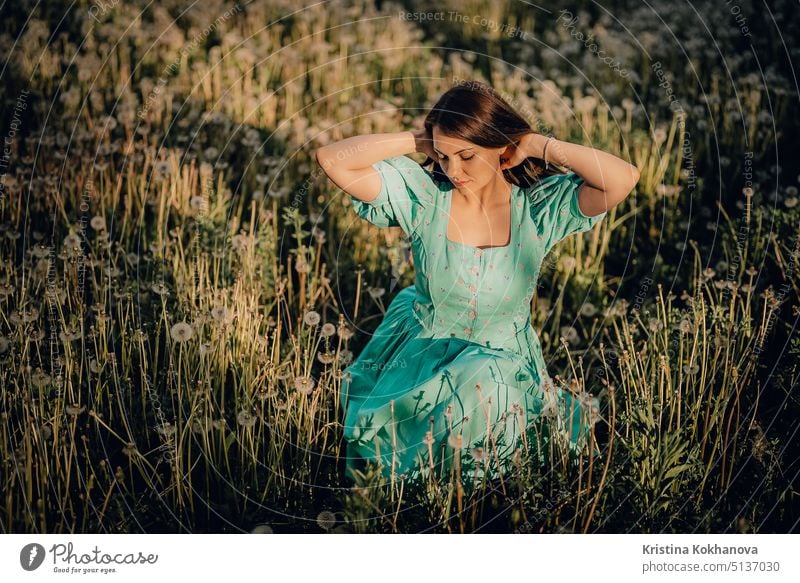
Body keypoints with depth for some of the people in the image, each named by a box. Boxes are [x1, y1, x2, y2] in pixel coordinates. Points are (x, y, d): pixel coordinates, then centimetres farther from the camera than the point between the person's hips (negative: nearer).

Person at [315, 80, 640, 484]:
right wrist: (417, 141, -18)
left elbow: (623, 178, -30)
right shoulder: (423, 195, -12)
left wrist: (539, 146, -21)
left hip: (501, 359, 0)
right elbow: (332, 159, -19)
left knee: (483, 388, -35)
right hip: (419, 349, 1)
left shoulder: (540, 207, -14)